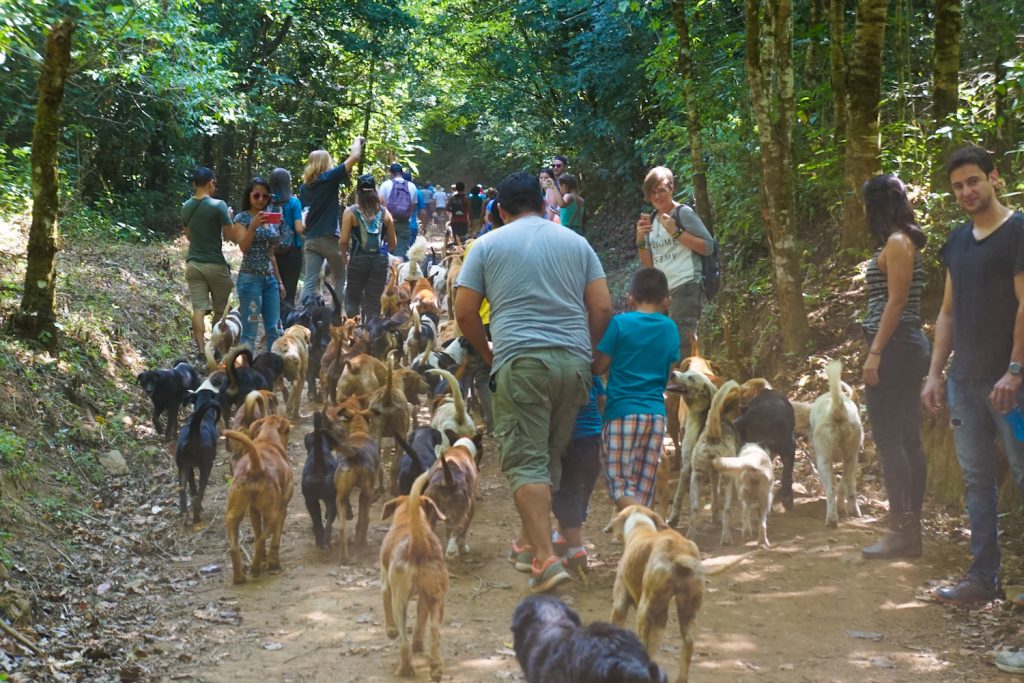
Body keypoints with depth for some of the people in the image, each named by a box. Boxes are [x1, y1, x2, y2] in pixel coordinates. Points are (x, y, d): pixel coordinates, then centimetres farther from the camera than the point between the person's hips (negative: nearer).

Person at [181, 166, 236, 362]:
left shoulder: (186, 207, 6)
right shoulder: (218, 206, -13)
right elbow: (231, 236, -10)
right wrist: (228, 221, 7)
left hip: (193, 264, 4)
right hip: (215, 264, -4)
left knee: (199, 309, 1)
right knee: (220, 310, 10)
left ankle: (201, 350, -6)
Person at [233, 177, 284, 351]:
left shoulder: (271, 219, 15)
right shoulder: (242, 218, -3)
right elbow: (243, 247, -16)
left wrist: (279, 281, 17)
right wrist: (253, 225, -29)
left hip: (270, 279, 6)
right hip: (250, 278, -6)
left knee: (275, 330, 5)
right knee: (250, 331, -6)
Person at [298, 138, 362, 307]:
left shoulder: (305, 186, 10)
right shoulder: (329, 178, -6)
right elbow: (354, 157, -7)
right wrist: (357, 141, 10)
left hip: (310, 240, 4)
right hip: (330, 238, -4)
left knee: (309, 282, -1)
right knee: (341, 279, 11)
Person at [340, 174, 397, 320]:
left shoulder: (351, 212, -3)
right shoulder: (384, 212, 4)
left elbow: (344, 240, -7)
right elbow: (393, 242, 9)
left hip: (358, 260, -2)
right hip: (380, 261, 2)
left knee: (353, 300, 13)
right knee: (374, 303, 7)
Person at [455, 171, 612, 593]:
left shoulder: (487, 246, 8)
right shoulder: (576, 243, 14)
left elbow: (464, 313, 5)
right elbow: (603, 308, 7)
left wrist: (489, 356, 19)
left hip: (520, 361, -4)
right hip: (574, 361, 4)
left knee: (525, 461, -4)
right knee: (550, 456, 16)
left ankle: (546, 558, -15)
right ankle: (528, 541, 25)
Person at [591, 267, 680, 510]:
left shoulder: (620, 324, -5)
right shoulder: (670, 329, 7)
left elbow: (598, 368, -1)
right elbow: (670, 374, 13)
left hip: (623, 410, -4)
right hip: (656, 412, 4)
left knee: (619, 480, -1)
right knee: (643, 485, 10)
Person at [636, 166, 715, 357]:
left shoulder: (683, 213, -2)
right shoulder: (651, 220, 15)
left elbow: (708, 247, -9)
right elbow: (648, 265, 16)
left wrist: (676, 232, -15)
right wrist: (641, 239, -1)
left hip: (685, 287, -7)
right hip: (661, 291, 7)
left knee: (680, 343, -15)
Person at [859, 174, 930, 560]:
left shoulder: (896, 243, -10)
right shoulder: (904, 242, 17)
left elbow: (896, 301, -17)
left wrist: (875, 352, -19)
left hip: (894, 349, -10)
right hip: (908, 348, 10)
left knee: (889, 440, -9)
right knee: (908, 440, 10)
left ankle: (901, 532, -9)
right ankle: (911, 530, 13)